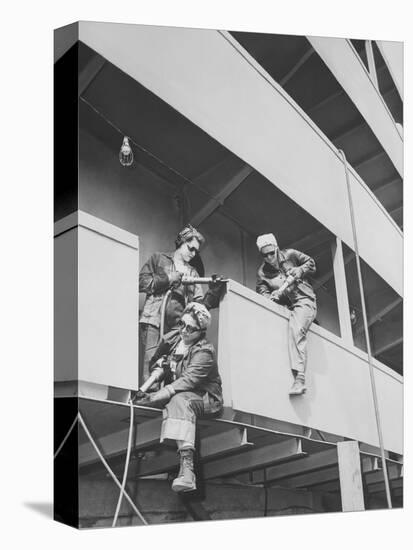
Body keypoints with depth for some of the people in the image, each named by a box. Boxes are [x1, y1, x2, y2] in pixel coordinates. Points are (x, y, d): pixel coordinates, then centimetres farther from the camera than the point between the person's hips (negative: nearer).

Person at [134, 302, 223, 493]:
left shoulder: (204, 351, -13)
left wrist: (155, 397, -35)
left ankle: (186, 468, -52)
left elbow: (188, 381, -26)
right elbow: (153, 365, 20)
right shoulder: (171, 339, 7)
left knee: (179, 401, -39)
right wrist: (159, 365, -7)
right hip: (173, 395, 8)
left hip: (204, 398, -8)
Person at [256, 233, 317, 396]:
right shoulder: (262, 272, 6)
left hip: (304, 300, -6)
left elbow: (311, 263, 14)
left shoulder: (290, 255, 3)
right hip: (286, 306, 6)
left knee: (295, 329, -29)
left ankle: (299, 378, -39)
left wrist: (299, 270, -5)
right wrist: (272, 296, -23)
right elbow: (262, 293, -1)